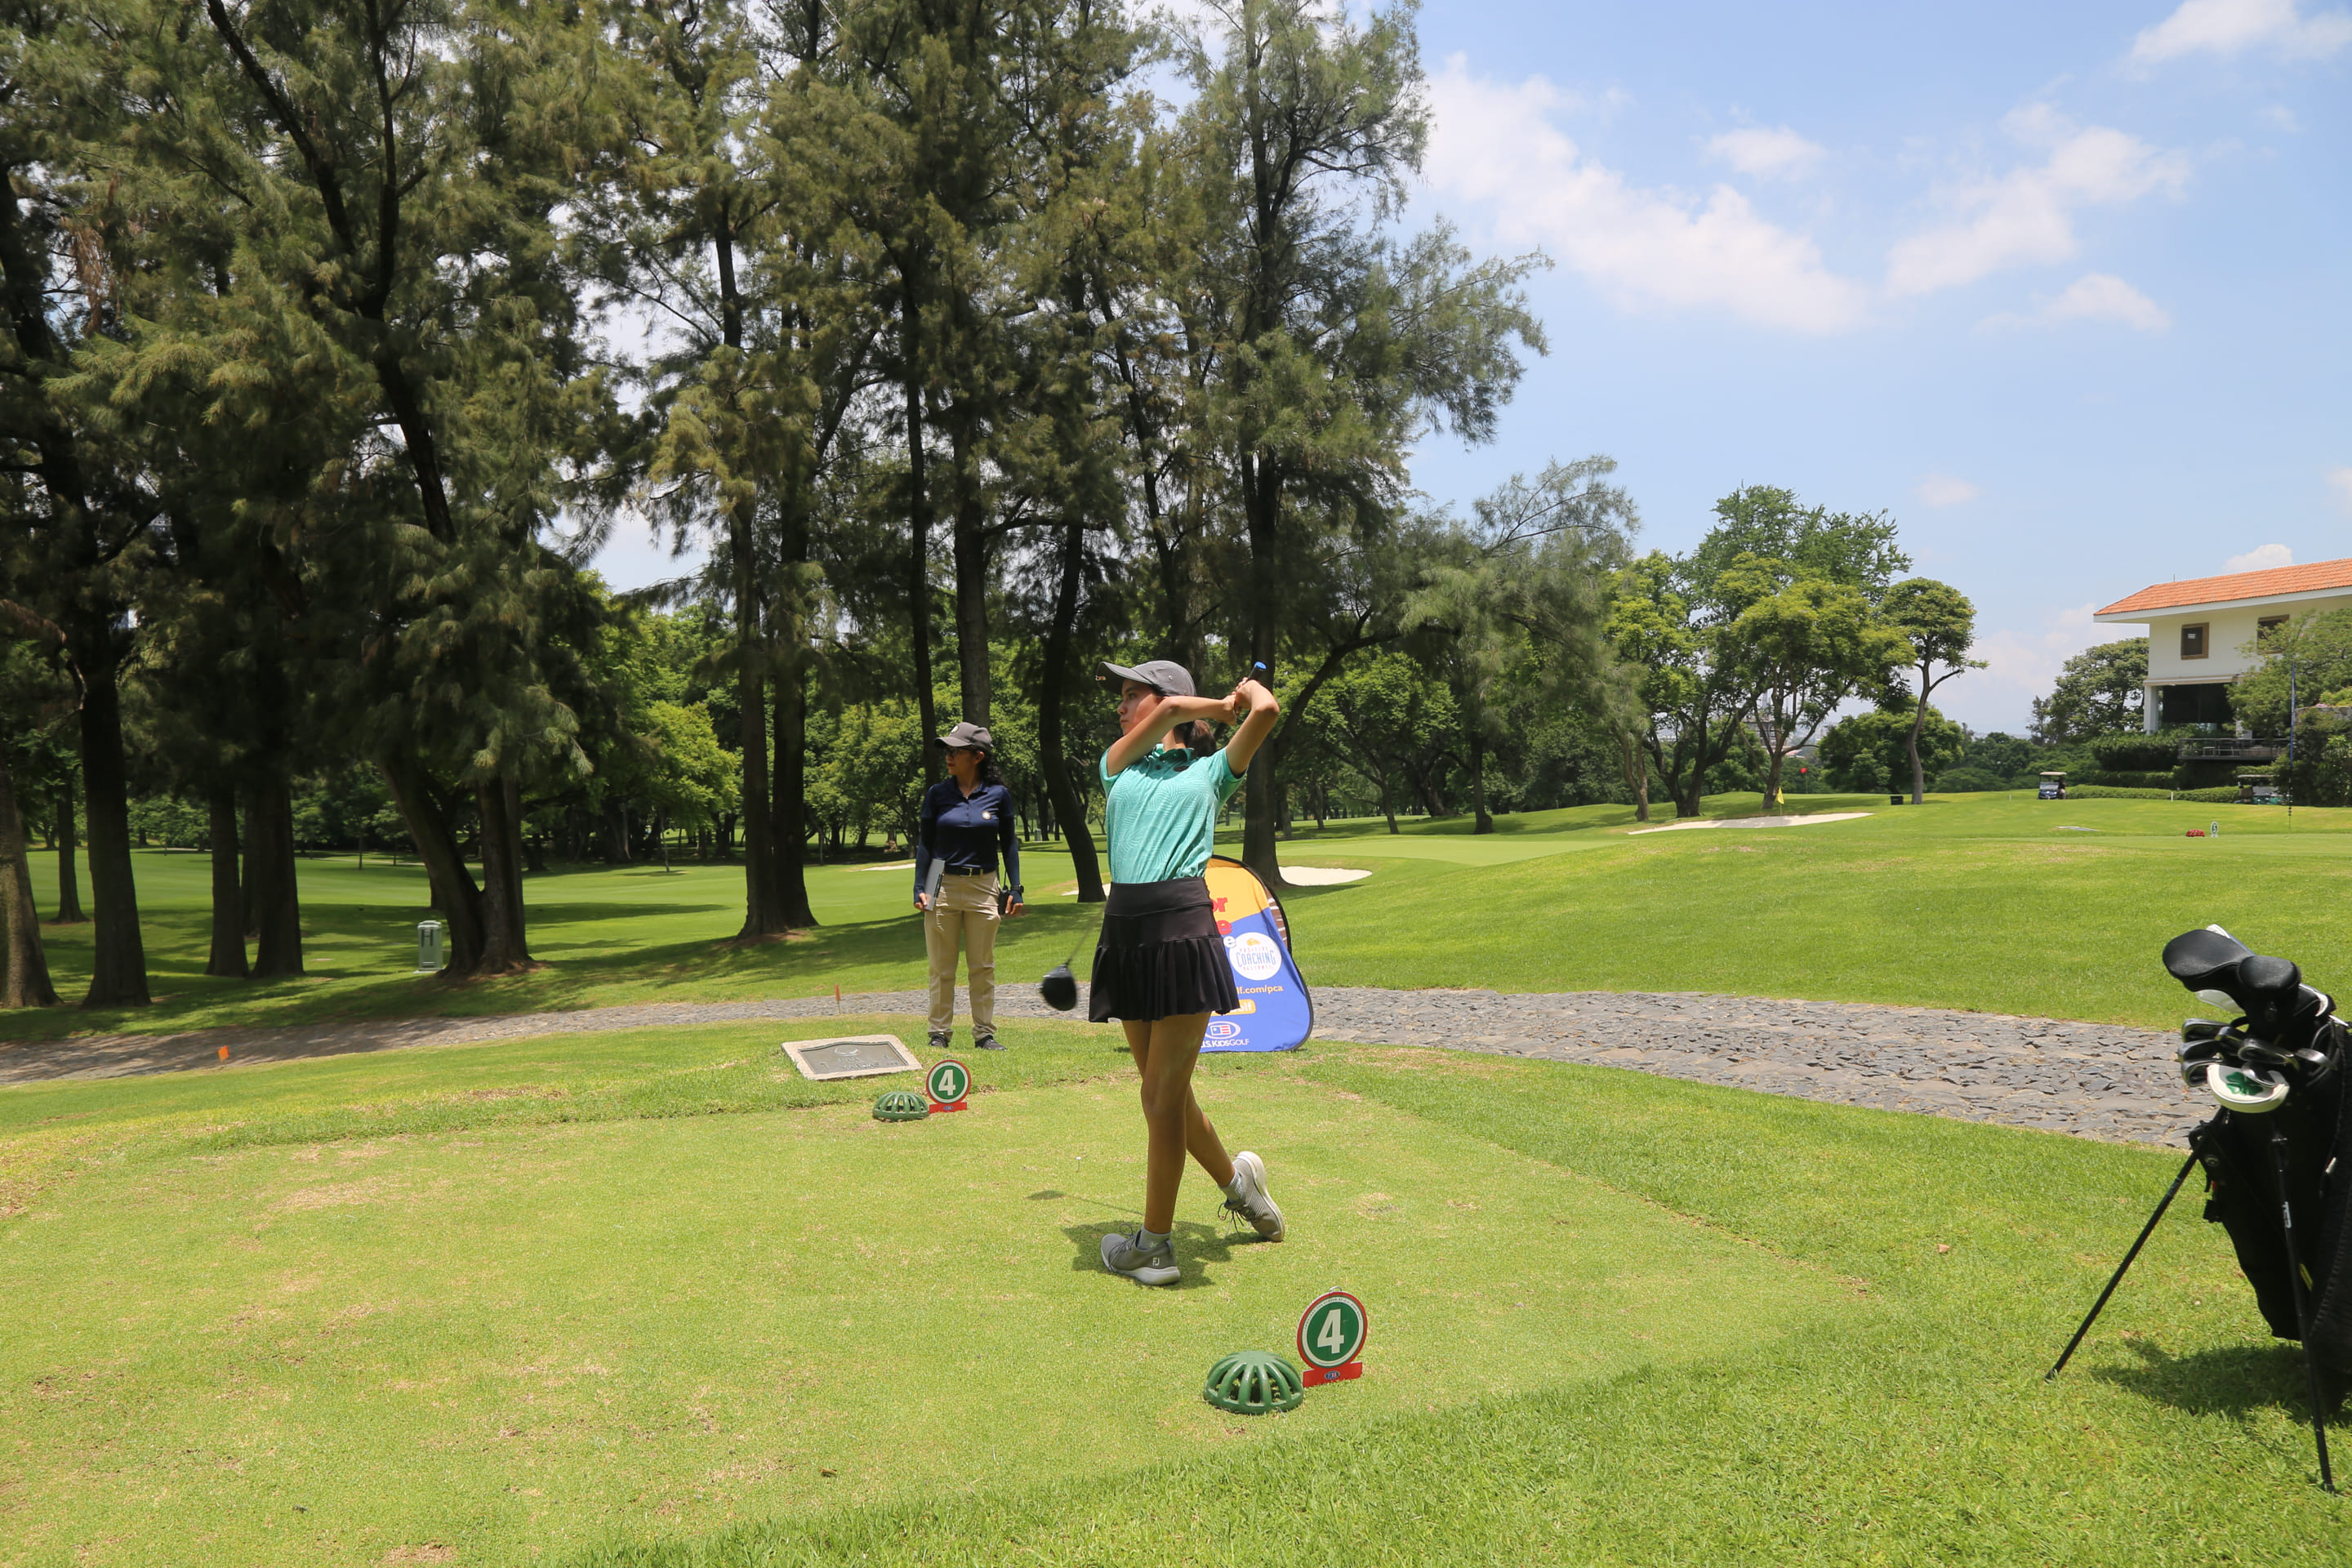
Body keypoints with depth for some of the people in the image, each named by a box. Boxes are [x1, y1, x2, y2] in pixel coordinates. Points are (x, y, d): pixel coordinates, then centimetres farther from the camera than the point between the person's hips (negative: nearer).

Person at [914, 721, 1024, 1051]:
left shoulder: (999, 795, 1)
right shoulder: (937, 794, 1)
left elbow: (1009, 843, 7)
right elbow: (925, 842, 5)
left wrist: (1015, 888, 1)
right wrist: (920, 887, -3)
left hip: (983, 887, 0)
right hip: (943, 885, 0)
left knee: (983, 967, 6)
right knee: (941, 967, 4)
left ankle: (985, 1033, 14)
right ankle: (940, 1033, 12)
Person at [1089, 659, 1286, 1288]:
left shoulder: (1210, 772, 12)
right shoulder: (1117, 765, 19)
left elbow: (1267, 710, 1)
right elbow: (1173, 710, 6)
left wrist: (1247, 689, 18)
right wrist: (1221, 706, 18)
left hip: (1183, 929, -5)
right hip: (1127, 931, 5)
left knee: (1163, 1093, -3)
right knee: (1165, 1090, 12)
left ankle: (1154, 1246, 9)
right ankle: (1236, 1181, 35)